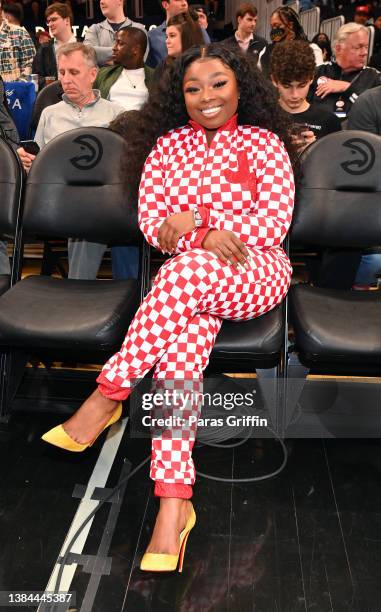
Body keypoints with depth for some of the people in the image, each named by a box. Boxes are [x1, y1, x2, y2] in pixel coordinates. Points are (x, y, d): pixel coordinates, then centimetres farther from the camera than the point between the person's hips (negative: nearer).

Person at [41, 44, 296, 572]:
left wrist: (188, 226, -13)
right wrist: (209, 235, -15)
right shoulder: (167, 145, 15)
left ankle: (108, 395, -25)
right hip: (190, 282, 2)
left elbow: (275, 223, -4)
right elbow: (150, 221, 6)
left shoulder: (264, 143, 8)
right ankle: (174, 504, -37)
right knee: (184, 334, -33)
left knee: (187, 270, -36)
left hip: (256, 272, -1)